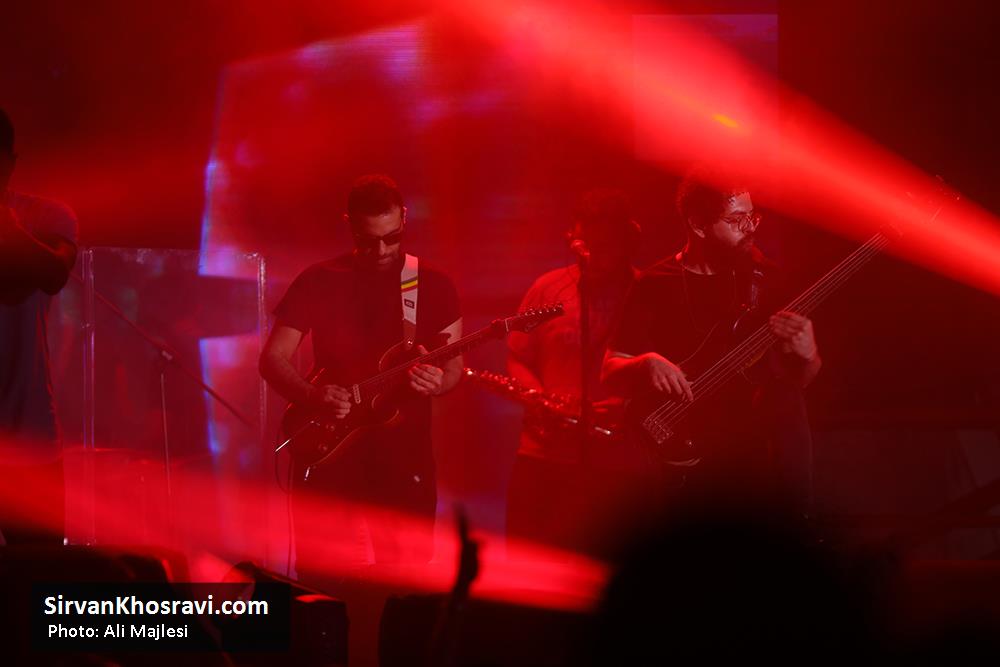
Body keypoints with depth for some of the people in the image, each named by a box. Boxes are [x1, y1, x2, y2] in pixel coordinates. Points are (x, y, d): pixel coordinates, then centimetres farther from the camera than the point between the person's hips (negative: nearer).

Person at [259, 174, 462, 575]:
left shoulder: (434, 286, 6)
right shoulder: (319, 282, 4)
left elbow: (455, 364, 8)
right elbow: (272, 359, 3)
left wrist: (437, 380, -16)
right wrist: (313, 395, -16)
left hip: (405, 460, 0)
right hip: (329, 455, 0)